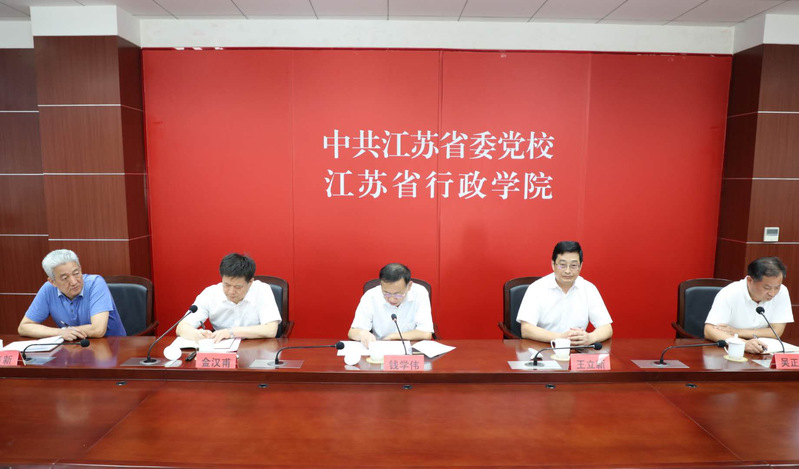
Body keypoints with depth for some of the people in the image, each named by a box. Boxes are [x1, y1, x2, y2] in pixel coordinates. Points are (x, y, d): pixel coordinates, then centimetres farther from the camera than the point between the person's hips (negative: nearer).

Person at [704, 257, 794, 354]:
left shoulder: (782, 292, -7)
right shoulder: (729, 294, -17)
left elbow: (776, 332, -6)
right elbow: (709, 331, -24)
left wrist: (737, 332, -13)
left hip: (761, 355, 3)